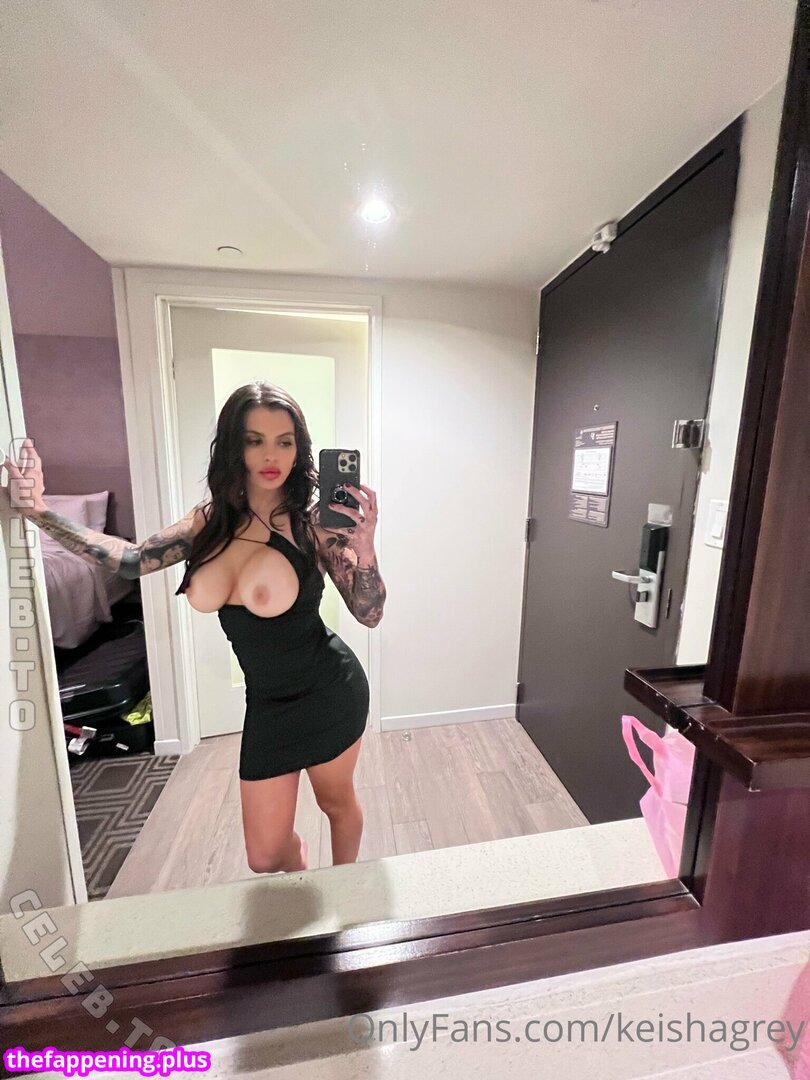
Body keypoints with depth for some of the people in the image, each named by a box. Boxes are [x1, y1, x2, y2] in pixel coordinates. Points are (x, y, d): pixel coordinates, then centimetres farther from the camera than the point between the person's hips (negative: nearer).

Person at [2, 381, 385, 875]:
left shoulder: (314, 522, -18)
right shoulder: (213, 519, -3)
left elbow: (369, 614, -16)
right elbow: (130, 560, 6)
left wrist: (364, 545, -31)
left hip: (328, 693, -4)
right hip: (267, 702, 4)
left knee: (336, 801, 24)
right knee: (265, 856, 18)